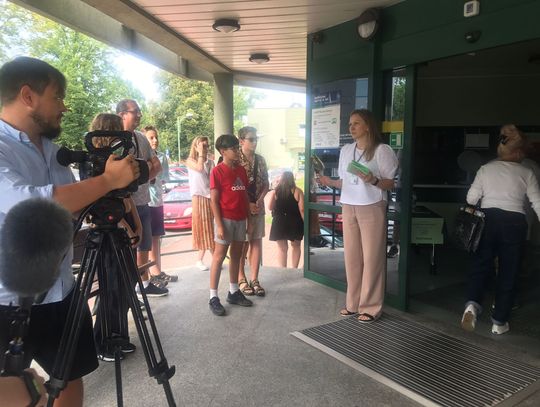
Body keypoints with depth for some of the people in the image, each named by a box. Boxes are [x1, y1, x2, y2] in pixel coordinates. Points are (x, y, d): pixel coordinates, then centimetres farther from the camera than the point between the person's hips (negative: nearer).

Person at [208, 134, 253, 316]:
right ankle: (213, 297, 5)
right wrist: (219, 224, -16)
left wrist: (249, 218, 11)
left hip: (240, 219, 7)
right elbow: (214, 200, -11)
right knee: (219, 256, -2)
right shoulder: (217, 171, -9)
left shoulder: (241, 170, 10)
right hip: (225, 219, -7)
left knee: (236, 255, 13)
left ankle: (233, 292, 25)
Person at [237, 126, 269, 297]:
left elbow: (266, 183, 10)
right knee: (242, 243, 5)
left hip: (258, 206, 5)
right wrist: (247, 204, -17)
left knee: (257, 241, 7)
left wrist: (259, 201, -6)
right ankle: (241, 279, 19)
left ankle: (254, 279, 17)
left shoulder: (260, 160, 7)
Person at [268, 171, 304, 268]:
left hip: (279, 223, 0)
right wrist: (305, 223, -2)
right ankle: (294, 269, 20)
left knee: (282, 248, 8)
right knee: (296, 246, 19)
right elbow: (302, 209, -10)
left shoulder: (275, 191, -2)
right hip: (295, 223, 0)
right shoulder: (297, 191, -6)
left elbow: (270, 207, 0)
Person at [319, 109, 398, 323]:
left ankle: (370, 307, 9)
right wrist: (329, 182, -2)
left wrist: (373, 180, -25)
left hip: (372, 208, -5)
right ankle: (353, 303, 18)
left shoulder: (382, 150, -6)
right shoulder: (345, 150, 12)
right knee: (351, 256, 7)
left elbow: (391, 183, -7)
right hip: (348, 207, 6)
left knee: (372, 257, 0)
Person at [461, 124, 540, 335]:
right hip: (514, 223, 0)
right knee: (508, 272, 8)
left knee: (481, 264, 9)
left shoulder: (486, 168, 1)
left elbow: (471, 198, 0)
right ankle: (499, 321, 15)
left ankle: (472, 303, -15)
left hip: (488, 219, 1)